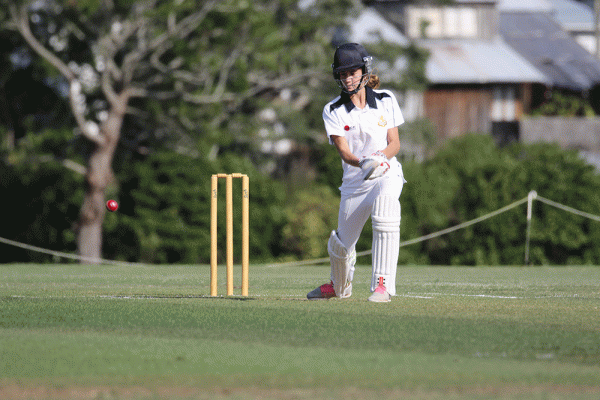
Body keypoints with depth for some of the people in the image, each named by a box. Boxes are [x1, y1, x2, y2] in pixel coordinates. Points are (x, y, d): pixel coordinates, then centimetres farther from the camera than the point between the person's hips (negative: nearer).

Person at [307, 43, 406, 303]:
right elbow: (344, 152, -12)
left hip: (387, 174, -1)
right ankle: (339, 286, 43)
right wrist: (362, 163, -34)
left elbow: (395, 143, 0)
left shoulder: (385, 100, 2)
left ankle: (382, 284, -35)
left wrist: (381, 156, -22)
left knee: (385, 205, -35)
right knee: (342, 244, 7)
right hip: (354, 181, 2)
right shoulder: (333, 111, -1)